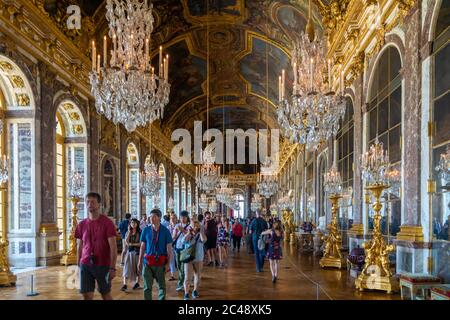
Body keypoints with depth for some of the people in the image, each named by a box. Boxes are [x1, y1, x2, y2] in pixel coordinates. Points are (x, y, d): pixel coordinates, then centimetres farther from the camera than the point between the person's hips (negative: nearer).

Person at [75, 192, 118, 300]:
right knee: (87, 295, 1)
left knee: (106, 294, 9)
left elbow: (113, 247, -10)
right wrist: (78, 266, 10)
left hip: (103, 266, -3)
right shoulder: (81, 225, 6)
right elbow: (80, 247, 13)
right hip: (85, 265, 3)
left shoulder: (107, 223, -7)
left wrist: (112, 268, -16)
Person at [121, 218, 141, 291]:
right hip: (129, 251, 3)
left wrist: (132, 244, -11)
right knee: (127, 268, -2)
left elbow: (141, 243, -10)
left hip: (137, 252, -3)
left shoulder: (139, 232, -6)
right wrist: (129, 232, -12)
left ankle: (137, 283, 21)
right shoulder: (128, 232, 6)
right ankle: (125, 285, -3)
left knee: (137, 268, 7)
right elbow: (126, 241, -9)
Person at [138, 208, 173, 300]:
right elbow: (142, 246, 6)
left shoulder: (165, 231, -4)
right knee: (147, 286, 5)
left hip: (160, 262, -1)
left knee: (161, 286, 11)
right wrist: (140, 261, 5)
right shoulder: (146, 230, 0)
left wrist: (168, 263, -7)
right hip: (147, 262, 1)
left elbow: (169, 248, -2)